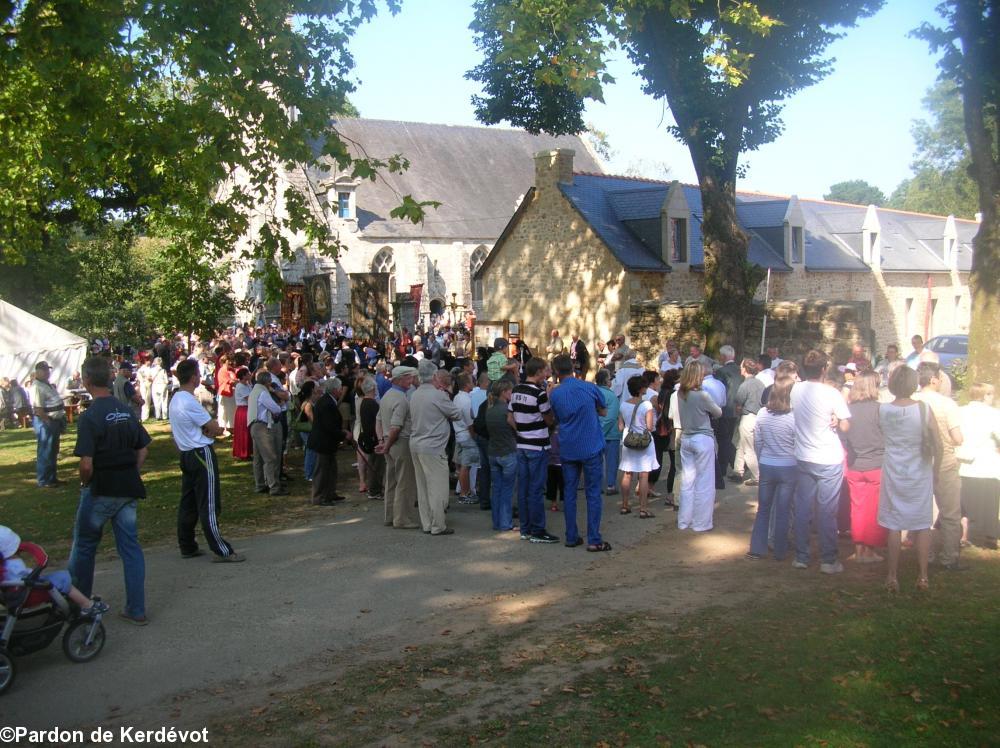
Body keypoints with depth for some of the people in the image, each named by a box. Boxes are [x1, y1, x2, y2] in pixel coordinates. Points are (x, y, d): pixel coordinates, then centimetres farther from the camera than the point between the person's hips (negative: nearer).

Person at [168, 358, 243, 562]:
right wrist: (213, 429, 5)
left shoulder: (175, 399, 12)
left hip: (186, 454, 10)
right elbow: (215, 429, -16)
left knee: (188, 503, 14)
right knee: (209, 505, -7)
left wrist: (209, 429, -7)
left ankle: (187, 547, 21)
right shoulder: (189, 402, -19)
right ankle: (221, 551, -5)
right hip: (202, 454, -10)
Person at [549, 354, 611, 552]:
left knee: (569, 493, 10)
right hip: (591, 447, -2)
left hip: (568, 450, 2)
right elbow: (603, 411, 9)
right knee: (593, 494, 1)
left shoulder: (554, 394, -2)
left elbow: (556, 419, 10)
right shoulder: (590, 388, -5)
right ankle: (594, 540, -1)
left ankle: (571, 537, 14)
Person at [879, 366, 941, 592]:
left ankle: (893, 577, 12)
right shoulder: (923, 409, -12)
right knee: (923, 525, 10)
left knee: (894, 525, 8)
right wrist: (934, 470, 3)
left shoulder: (883, 410, -8)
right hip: (920, 474, -1)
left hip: (894, 473, 1)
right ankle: (923, 577, 14)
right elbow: (937, 444, -10)